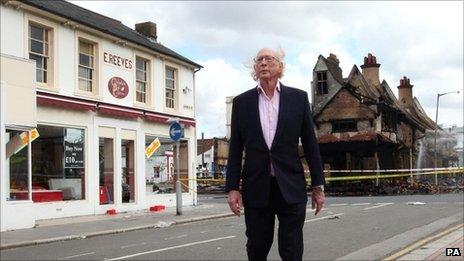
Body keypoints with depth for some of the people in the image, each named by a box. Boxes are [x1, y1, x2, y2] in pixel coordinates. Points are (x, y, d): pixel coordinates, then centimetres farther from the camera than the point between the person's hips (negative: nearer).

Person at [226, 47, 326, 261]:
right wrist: (232, 187, 0)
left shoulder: (298, 98, 4)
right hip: (256, 187, 1)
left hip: (291, 186, -1)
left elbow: (310, 144, 4)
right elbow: (235, 149, 6)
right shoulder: (242, 102, 7)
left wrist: (318, 185, 2)